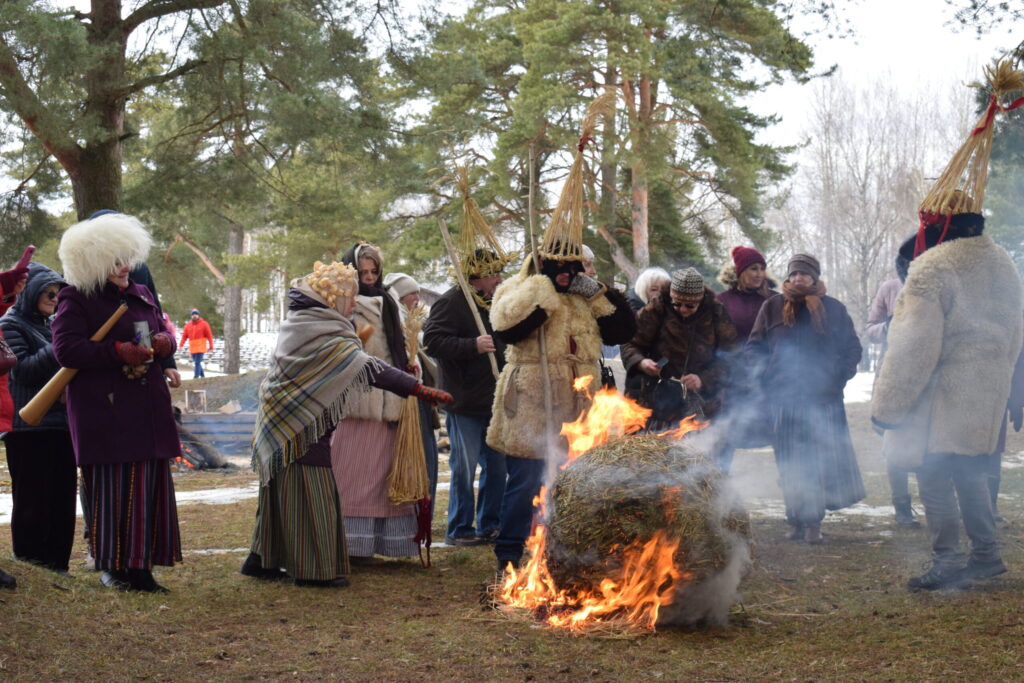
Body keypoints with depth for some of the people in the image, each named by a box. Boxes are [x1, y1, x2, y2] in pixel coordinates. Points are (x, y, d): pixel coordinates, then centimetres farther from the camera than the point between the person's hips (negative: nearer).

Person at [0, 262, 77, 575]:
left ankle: (57, 565, 15)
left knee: (63, 497, 8)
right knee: (33, 502, -3)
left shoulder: (51, 325, 17)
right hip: (28, 428, -7)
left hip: (60, 425, 7)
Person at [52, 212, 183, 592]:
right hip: (104, 412, -6)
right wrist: (118, 352, -19)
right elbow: (65, 349, -14)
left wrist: (165, 343, 0)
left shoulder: (141, 296, 17)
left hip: (147, 410, 6)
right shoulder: (76, 299, -4)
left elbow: (162, 337, 25)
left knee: (150, 487, 4)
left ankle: (141, 567, 11)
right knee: (111, 488, -5)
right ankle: (111, 567, 6)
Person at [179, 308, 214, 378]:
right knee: (196, 363, 12)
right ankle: (202, 376, 25)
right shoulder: (188, 325, 10)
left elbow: (209, 336, -1)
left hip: (200, 348, -5)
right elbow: (184, 336, 7)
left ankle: (196, 377, -15)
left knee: (197, 363, -13)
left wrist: (211, 346, -4)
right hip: (192, 348, 5)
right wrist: (181, 345, -7)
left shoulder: (204, 324, -1)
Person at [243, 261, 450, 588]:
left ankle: (262, 560, 23)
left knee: (281, 492, 16)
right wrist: (418, 389, -27)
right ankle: (314, 569, 1)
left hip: (280, 423, 9)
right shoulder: (324, 335, -19)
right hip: (302, 427, -9)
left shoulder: (296, 325, 10)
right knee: (309, 492, -4)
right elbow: (368, 368, -25)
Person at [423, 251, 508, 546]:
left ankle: (489, 526, 21)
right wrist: (473, 345, -28)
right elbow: (432, 340, -22)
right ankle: (459, 530, 7)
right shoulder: (451, 302, -11)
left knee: (497, 465, 11)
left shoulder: (492, 303, 16)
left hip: (494, 401, 8)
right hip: (464, 402, -8)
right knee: (464, 469, -3)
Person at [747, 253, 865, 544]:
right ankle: (796, 521, 8)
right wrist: (766, 377, -3)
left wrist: (840, 376, 1)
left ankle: (813, 522, -1)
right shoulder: (772, 307, 9)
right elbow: (754, 346, 12)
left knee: (820, 462, -5)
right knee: (790, 464, 2)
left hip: (823, 400, 0)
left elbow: (852, 348, 14)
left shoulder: (834, 309, 9)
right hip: (784, 400, 1)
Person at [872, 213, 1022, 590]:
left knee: (934, 479, -1)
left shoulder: (933, 267, -17)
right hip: (986, 398, 8)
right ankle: (986, 554, 23)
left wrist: (888, 404, -13)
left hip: (941, 397, -8)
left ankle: (947, 562, 0)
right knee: (971, 475, 19)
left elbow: (914, 346, -19)